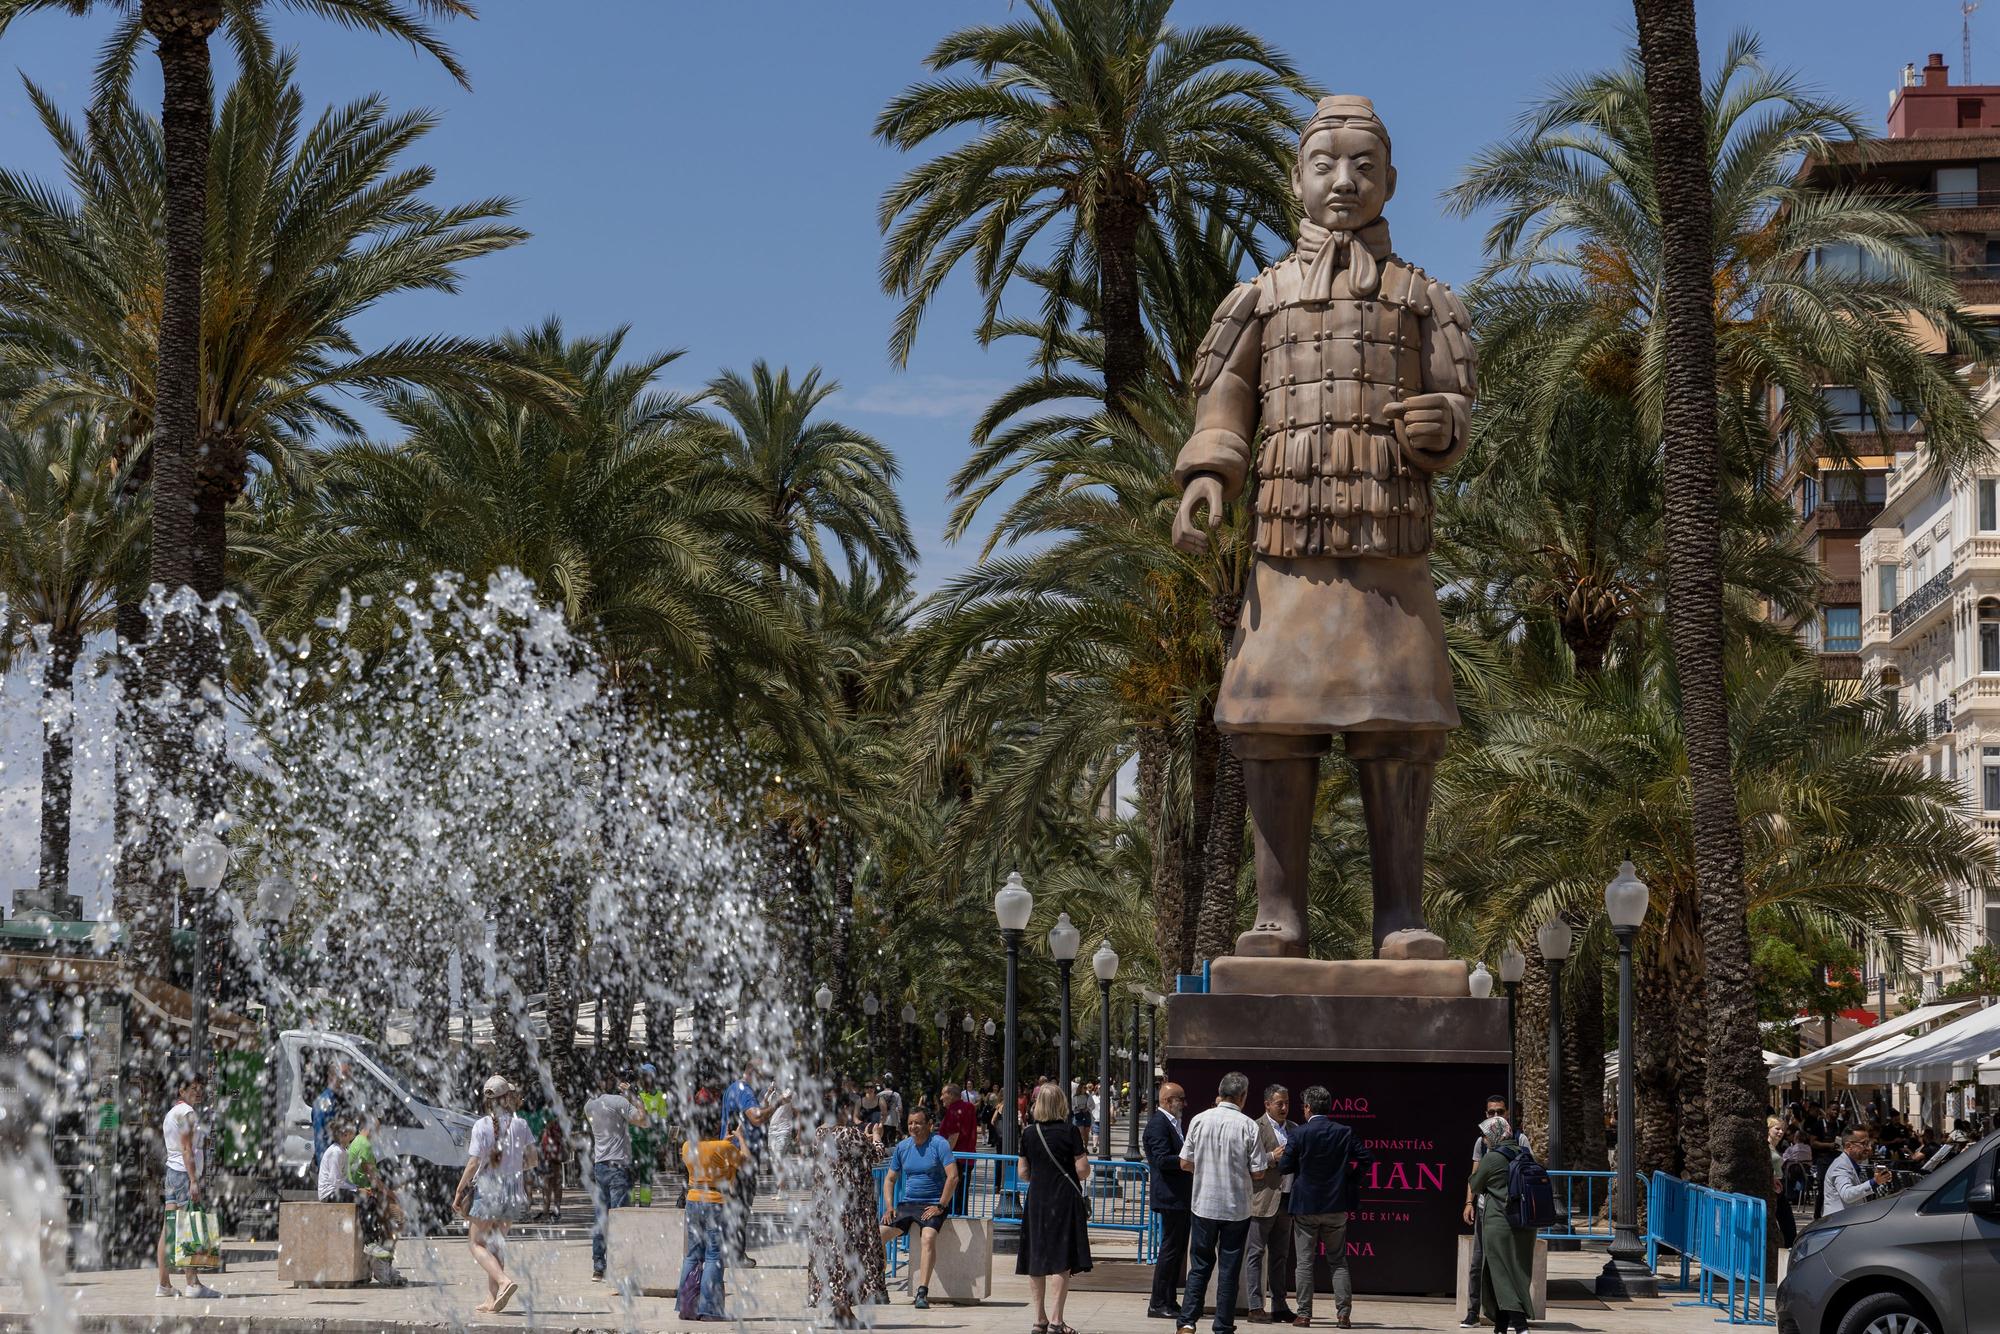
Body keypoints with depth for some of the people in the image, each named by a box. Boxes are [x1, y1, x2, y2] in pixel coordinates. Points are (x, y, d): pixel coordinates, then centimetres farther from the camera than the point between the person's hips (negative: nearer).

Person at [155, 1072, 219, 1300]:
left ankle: (164, 1284, 7)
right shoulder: (187, 1112, -10)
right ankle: (193, 1284, -11)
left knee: (168, 1229, 7)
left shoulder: (171, 1112, 19)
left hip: (171, 1170, 10)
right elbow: (187, 1150, -16)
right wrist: (194, 1181, -18)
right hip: (185, 1172, -10)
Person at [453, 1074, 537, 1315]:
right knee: (496, 1244, 14)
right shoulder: (520, 1125, 0)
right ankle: (492, 1300, 12)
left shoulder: (482, 1125, -12)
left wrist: (459, 1192, -6)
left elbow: (474, 1163, -14)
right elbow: (532, 1161, 4)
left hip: (487, 1189, -4)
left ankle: (504, 1281, -17)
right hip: (512, 1191, 5)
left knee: (476, 1242, 5)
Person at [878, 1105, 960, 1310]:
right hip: (907, 1204, 6)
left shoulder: (939, 1144, -7)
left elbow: (953, 1176, -15)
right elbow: (890, 1178, 18)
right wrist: (889, 1207, 3)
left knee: (928, 1238, -33)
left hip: (932, 1205, -6)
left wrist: (940, 1206, -18)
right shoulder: (902, 1147, 10)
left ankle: (922, 1293, -39)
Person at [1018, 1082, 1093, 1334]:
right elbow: (1083, 1170, -11)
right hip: (1064, 1200, -4)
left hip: (1036, 1199, 4)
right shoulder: (1069, 1131, -10)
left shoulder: (1029, 1133, 1)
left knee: (1036, 1261, 11)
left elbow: (1023, 1172, 6)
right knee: (1060, 1262, -3)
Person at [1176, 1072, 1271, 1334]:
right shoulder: (1248, 1126, -10)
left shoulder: (1199, 1121, -5)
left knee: (1200, 1266, 11)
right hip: (1236, 1208, -2)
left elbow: (1185, 1164, 1)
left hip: (1203, 1205, 2)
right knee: (1229, 1269, 7)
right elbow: (1258, 1174, -6)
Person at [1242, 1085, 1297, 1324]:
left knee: (1280, 1256, 11)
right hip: (1263, 1200, -7)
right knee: (1255, 1254, -3)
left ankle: (1279, 1306, 16)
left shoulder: (1294, 1129, 15)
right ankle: (1255, 1307, -3)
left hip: (1286, 1200, 7)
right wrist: (1272, 1157, -20)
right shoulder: (1255, 1128, -5)